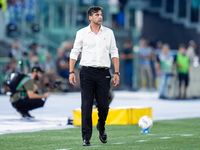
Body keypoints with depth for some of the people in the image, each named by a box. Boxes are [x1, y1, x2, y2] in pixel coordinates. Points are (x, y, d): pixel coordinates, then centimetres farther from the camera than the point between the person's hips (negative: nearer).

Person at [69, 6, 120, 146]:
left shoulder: (108, 32, 9)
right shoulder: (82, 33, 4)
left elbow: (114, 53, 10)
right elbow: (74, 53, 5)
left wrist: (117, 73, 2)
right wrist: (71, 72, -5)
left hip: (103, 73, 1)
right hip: (87, 73, -1)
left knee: (103, 105, 1)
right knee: (86, 106, -6)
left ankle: (101, 127, 32)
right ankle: (86, 138, -3)